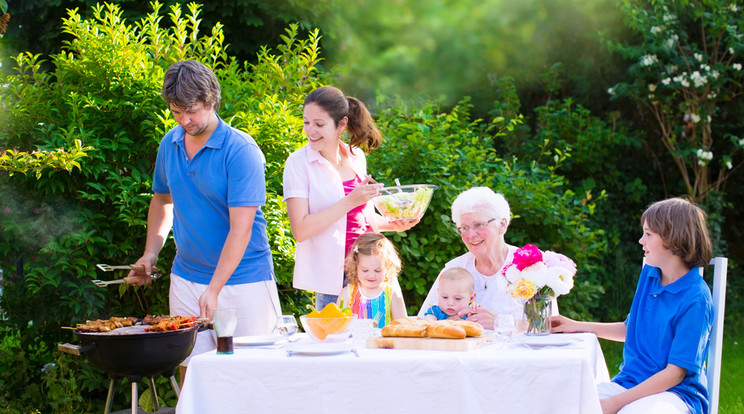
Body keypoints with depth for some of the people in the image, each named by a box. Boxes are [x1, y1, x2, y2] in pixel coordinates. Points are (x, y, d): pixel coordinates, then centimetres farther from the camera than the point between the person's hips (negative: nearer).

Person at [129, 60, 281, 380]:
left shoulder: (240, 150, -14)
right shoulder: (170, 144, 6)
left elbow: (241, 228, -19)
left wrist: (214, 289, -24)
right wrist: (150, 254, 10)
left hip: (242, 279, -5)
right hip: (186, 278, 5)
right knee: (188, 366, 3)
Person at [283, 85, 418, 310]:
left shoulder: (356, 157, 10)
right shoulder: (299, 163, -7)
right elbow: (301, 230, -16)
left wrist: (393, 225, 5)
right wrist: (350, 201, -17)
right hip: (330, 275, -5)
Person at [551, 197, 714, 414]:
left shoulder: (695, 299, -16)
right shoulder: (649, 275, 8)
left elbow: (675, 373, -17)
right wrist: (577, 326, 21)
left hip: (676, 392, -7)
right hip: (629, 381, 7)